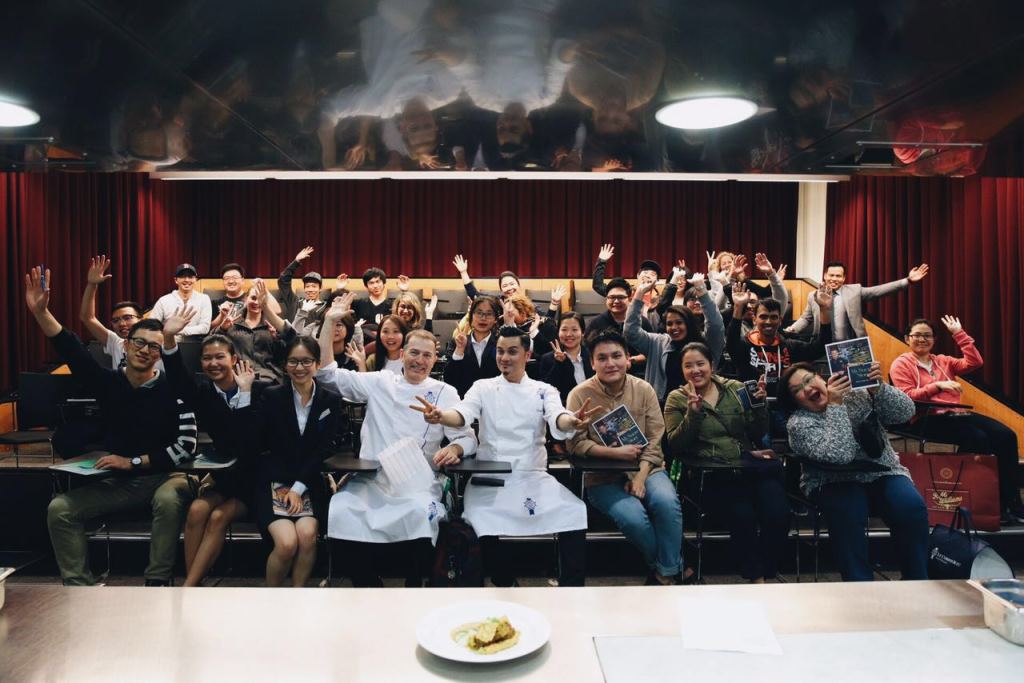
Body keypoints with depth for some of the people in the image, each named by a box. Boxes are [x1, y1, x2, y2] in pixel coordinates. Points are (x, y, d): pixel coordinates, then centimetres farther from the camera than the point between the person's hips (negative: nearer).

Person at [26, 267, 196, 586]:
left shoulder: (172, 390, -10)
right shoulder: (107, 382, 2)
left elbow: (187, 446, -15)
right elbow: (73, 352, -12)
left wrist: (133, 461, -16)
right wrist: (41, 312, -26)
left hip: (163, 476, -4)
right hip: (115, 480, 5)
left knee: (169, 500, -35)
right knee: (60, 509, -12)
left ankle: (157, 583, -23)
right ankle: (78, 585, -5)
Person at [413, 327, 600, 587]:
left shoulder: (543, 390, 8)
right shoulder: (483, 387, 7)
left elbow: (557, 420, -12)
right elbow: (463, 414, -12)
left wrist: (573, 422, -38)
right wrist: (441, 416, -37)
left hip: (533, 477, 1)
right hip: (489, 478, -1)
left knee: (574, 512, -23)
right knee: (478, 523, -28)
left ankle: (570, 586, -6)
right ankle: (505, 582, -1)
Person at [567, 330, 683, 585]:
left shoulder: (644, 389, 0)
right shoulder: (580, 395, -7)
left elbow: (654, 439, -2)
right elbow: (576, 443, -12)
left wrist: (641, 476, -16)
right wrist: (617, 453, -21)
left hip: (645, 468, 3)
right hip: (602, 477, -2)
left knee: (666, 502, -28)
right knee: (633, 516, -28)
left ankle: (666, 575, -7)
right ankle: (667, 567, 2)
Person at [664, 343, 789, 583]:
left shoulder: (736, 389, 14)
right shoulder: (676, 399, 9)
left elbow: (759, 434, 14)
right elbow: (675, 445, -2)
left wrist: (759, 404, -3)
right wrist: (692, 414, -14)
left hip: (751, 464, 3)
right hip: (710, 473, -3)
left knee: (778, 515, -22)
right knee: (743, 515, -29)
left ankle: (767, 574, 2)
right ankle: (756, 578, -6)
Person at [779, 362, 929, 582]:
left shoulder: (856, 392, 1)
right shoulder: (799, 423, -10)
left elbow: (905, 412, -7)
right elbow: (839, 455, -25)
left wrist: (878, 388, -24)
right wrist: (835, 405, -23)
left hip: (882, 474, 3)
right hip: (836, 483, -3)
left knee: (912, 508, -25)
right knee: (848, 513, -34)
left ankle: (916, 582, -7)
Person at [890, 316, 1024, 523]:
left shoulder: (943, 361, 23)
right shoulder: (901, 364, 5)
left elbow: (974, 362, 9)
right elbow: (907, 397, -7)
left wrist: (959, 334, 10)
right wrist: (937, 385, -18)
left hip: (955, 414, 6)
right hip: (926, 419, -6)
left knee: (1005, 435, -16)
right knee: (978, 438, -29)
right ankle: (996, 504, -18)